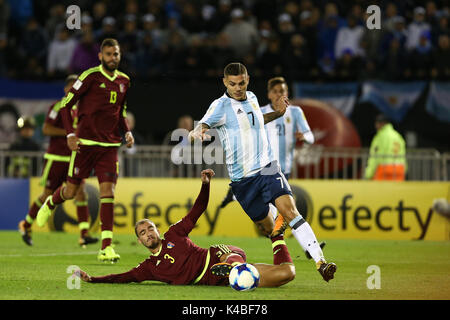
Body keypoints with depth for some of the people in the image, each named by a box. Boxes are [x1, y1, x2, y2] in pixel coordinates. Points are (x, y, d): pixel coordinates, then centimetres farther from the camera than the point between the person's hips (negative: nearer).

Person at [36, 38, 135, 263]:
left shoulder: (123, 81, 10)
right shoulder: (91, 76, -7)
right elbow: (66, 105, -5)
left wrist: (127, 132, 7)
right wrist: (70, 134, -14)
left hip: (110, 145, 3)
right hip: (85, 142, -3)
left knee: (108, 191, -10)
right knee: (71, 191, 5)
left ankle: (106, 247, -12)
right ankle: (50, 204, 43)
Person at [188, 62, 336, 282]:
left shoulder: (252, 98, 10)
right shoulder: (221, 106, -7)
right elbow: (199, 129, -21)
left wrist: (277, 113, 16)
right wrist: (196, 134, -45)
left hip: (268, 167, 2)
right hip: (242, 179, -2)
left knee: (289, 209, -20)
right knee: (268, 229, 2)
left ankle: (320, 262, -27)